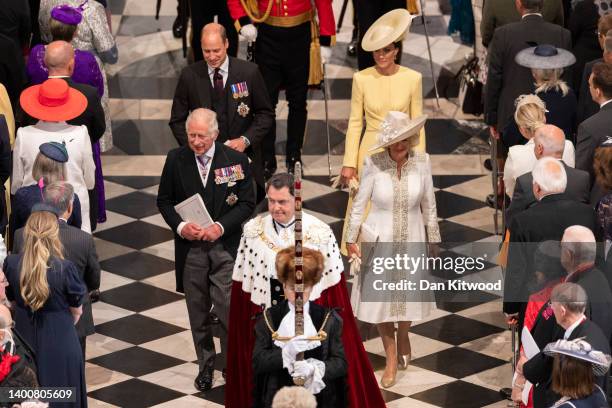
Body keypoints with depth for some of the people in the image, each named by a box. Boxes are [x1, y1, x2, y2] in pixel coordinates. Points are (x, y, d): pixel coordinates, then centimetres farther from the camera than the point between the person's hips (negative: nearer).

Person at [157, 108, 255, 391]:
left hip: (225, 246, -2)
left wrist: (220, 227, -16)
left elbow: (247, 203, -2)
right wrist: (180, 226, -12)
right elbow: (164, 200, 5)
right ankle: (205, 365, 26)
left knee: (228, 309, -7)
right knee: (198, 312, 12)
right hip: (190, 247, 2)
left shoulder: (236, 160, -6)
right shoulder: (176, 160, -2)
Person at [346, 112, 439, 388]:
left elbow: (429, 205, 0)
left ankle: (403, 334, 47)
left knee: (409, 295, 13)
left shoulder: (421, 163, -12)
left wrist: (434, 240, 8)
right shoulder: (374, 165, -18)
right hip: (379, 240, -1)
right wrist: (350, 240, -1)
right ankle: (391, 356, 27)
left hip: (411, 240, 1)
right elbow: (359, 204, -6)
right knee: (378, 299, 5)